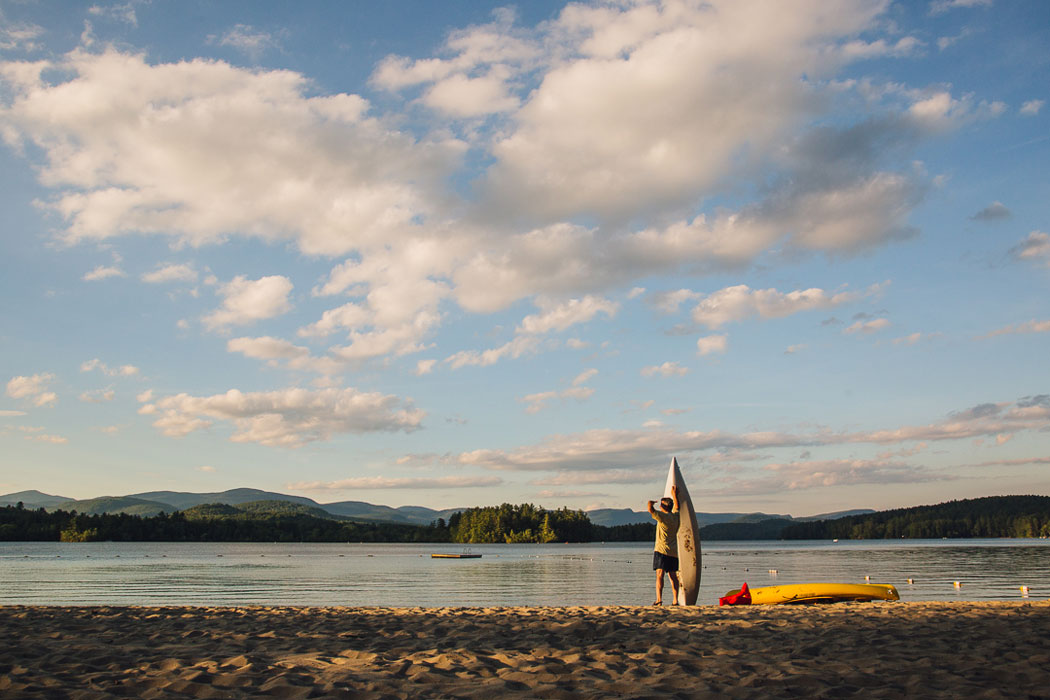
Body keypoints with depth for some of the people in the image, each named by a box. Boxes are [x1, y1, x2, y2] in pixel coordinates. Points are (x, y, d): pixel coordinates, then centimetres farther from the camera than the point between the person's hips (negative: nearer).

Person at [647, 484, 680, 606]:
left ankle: (659, 599, -21)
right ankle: (675, 600, 7)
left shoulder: (662, 517, -10)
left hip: (662, 550, -6)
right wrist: (674, 495, 41)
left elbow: (650, 509, -22)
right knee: (673, 575, 10)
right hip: (674, 551, 7)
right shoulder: (675, 516, 9)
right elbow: (676, 507, 31)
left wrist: (650, 503, -1)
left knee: (659, 574, -11)